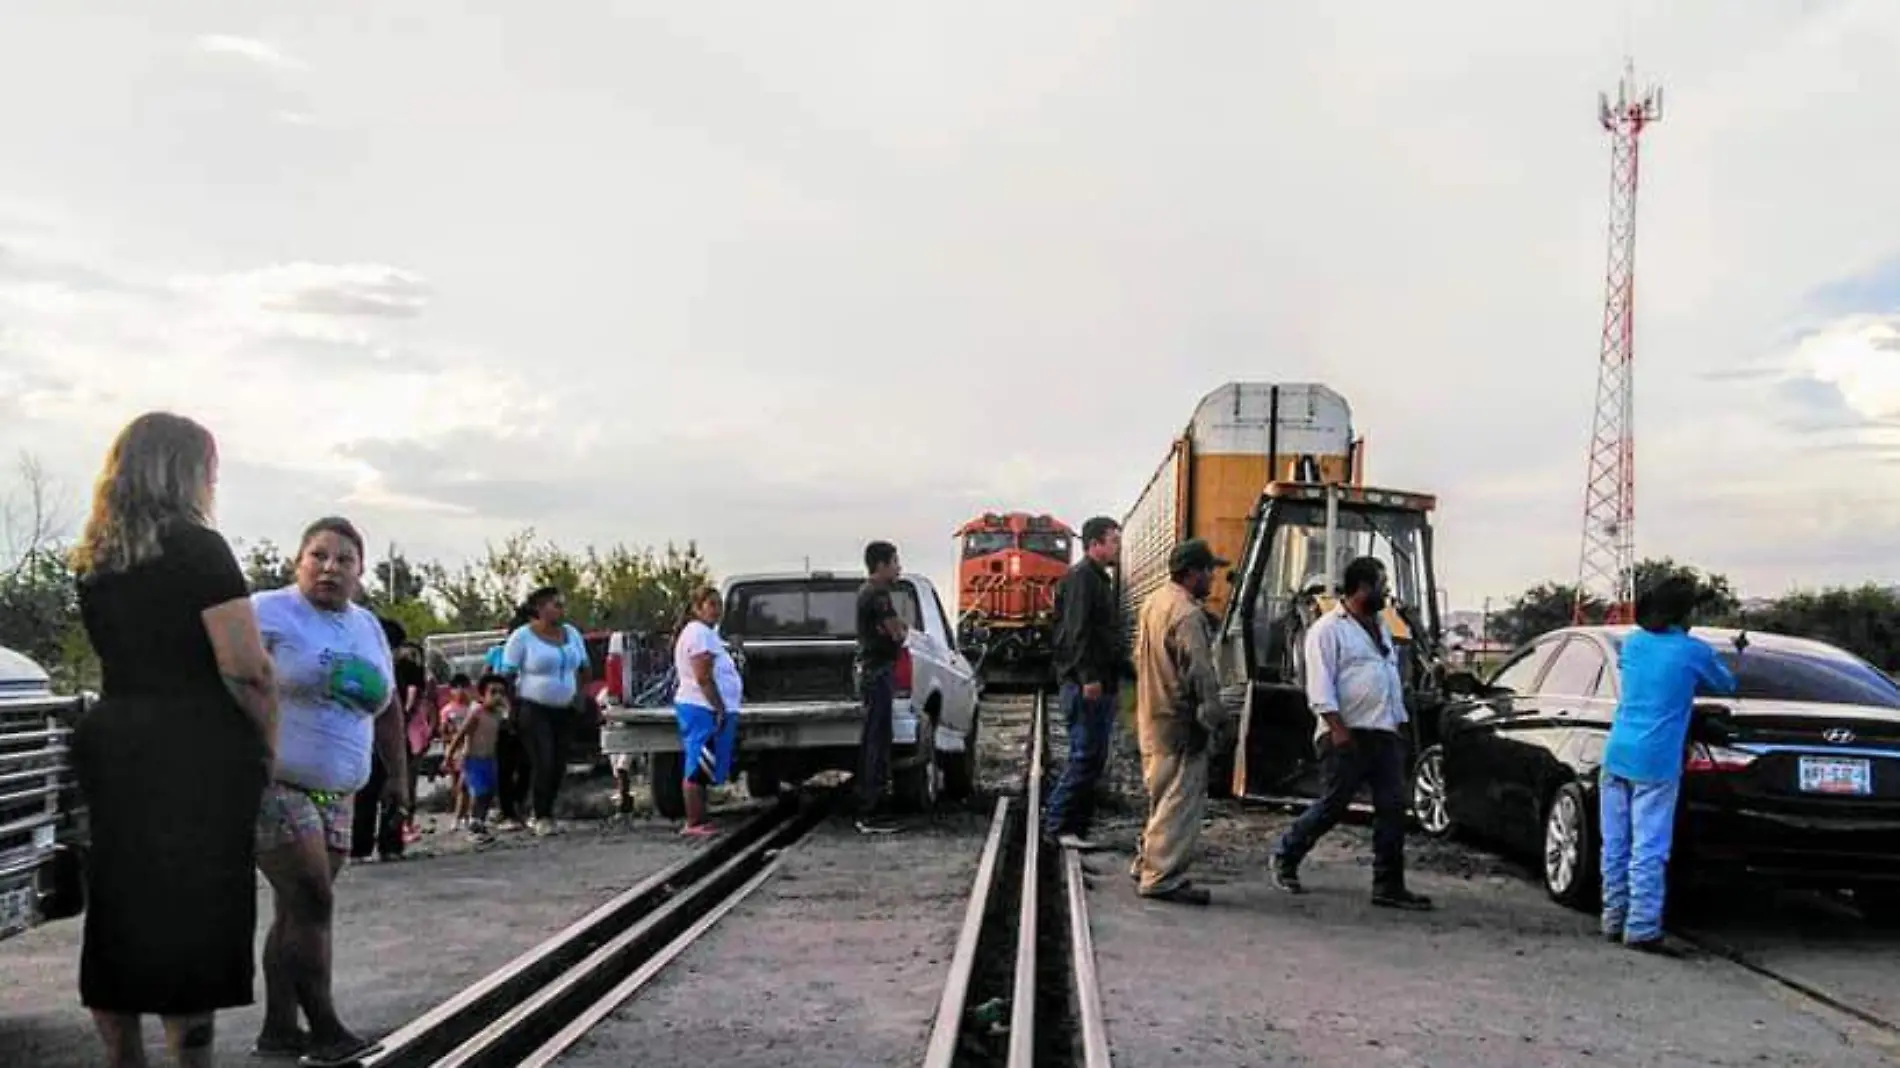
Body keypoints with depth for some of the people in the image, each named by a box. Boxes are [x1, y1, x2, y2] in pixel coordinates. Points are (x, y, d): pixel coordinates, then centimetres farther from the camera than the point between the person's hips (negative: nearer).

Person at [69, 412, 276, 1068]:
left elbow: (119, 653, 15)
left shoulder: (93, 561, 11)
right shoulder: (196, 548, -12)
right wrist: (267, 742, -5)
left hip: (113, 743, 7)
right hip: (198, 754, -7)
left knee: (118, 911, 13)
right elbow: (246, 668, -18)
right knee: (195, 915, -1)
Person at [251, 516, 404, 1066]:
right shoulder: (269, 613, -6)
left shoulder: (368, 626, 15)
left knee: (300, 911, 9)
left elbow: (386, 709, 23)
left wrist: (397, 774, 20)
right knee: (312, 902, -10)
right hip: (272, 787, -7)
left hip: (334, 795, 7)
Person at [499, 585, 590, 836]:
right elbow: (507, 674, -9)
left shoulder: (571, 634, 8)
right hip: (533, 709, -6)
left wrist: (578, 692, 9)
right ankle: (542, 817, -3)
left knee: (559, 764, 3)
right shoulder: (522, 636, -8)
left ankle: (544, 812, 17)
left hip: (563, 710, 6)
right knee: (543, 763, -13)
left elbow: (583, 667, 20)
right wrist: (512, 709, -11)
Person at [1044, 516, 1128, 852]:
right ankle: (1057, 823, -4)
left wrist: (1122, 667, 19)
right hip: (1085, 685, -10)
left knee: (1093, 760, 10)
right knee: (1086, 756, -10)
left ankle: (1077, 826, 15)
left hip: (1101, 684, 10)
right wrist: (1088, 677, -25)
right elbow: (1077, 632, -20)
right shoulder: (1081, 578, -10)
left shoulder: (1099, 579, 22)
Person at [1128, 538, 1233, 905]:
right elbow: (1200, 674, -21)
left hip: (1152, 719, 10)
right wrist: (1216, 718, -14)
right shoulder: (1187, 614, -19)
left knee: (1162, 798, 20)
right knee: (1180, 803, -4)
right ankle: (1163, 878, -1)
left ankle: (1147, 864, 27)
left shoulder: (1152, 603, 12)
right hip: (1180, 724, -10)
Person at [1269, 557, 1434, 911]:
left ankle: (1389, 886, 6)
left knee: (1393, 808, 2)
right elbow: (1320, 687, -14)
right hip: (1348, 735, -7)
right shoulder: (1329, 629, -8)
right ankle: (1285, 857, 18)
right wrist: (1338, 729, -21)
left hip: (1386, 734, 7)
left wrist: (1398, 723, 18)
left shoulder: (1381, 626, 18)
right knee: (1332, 806, -2)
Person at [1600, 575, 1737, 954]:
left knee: (1615, 845, 10)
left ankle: (1614, 921, 17)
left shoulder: (1632, 643, 11)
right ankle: (1641, 930, -4)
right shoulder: (1694, 651, -2)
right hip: (1655, 764, -5)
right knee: (1648, 850, -4)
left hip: (1616, 756, 5)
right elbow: (1726, 685, 15)